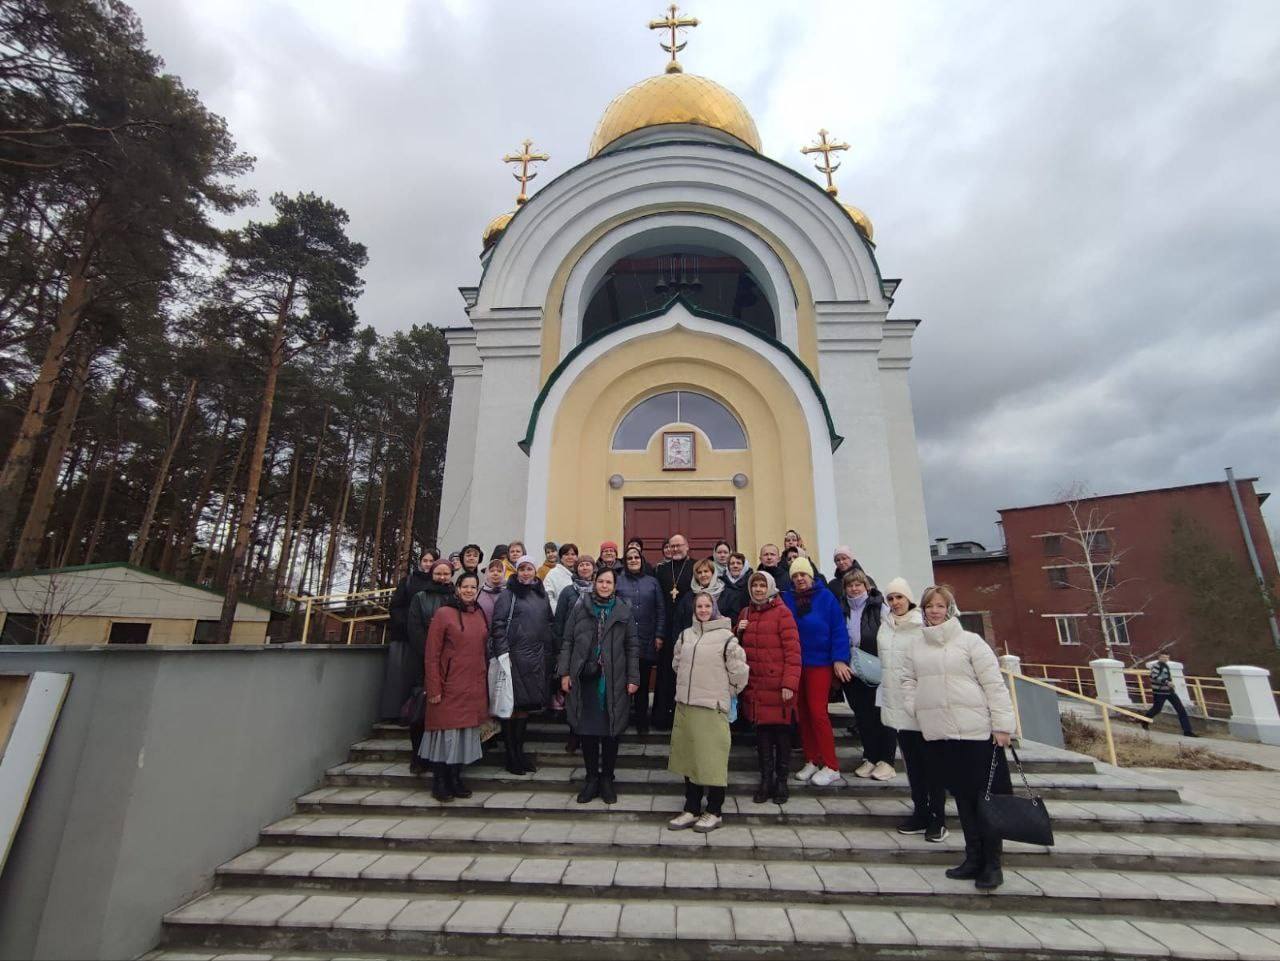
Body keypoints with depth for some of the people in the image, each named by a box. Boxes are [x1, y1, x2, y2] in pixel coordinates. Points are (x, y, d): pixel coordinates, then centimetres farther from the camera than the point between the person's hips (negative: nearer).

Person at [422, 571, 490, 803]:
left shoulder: (481, 615, 9)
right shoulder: (443, 614, -7)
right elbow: (432, 655, -8)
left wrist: (485, 683, 14)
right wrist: (434, 688, -12)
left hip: (475, 687, 5)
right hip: (450, 686, -5)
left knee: (466, 732, 11)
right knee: (446, 731, 3)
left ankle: (455, 779, 25)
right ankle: (439, 782, 18)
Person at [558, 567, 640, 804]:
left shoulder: (624, 611, 3)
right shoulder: (580, 609, 4)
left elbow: (632, 647, 2)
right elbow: (568, 642, 5)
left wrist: (633, 678, -3)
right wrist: (564, 673, -1)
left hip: (613, 681, 0)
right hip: (585, 678, 1)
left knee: (611, 731, 8)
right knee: (587, 731, 8)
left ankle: (607, 779, 25)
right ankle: (592, 778, 25)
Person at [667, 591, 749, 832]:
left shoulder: (726, 637, -8)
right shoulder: (685, 635, 8)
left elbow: (739, 671, -4)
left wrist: (725, 694, 5)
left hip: (712, 708, -5)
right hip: (684, 706, 5)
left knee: (713, 760, 2)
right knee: (688, 758, 13)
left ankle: (714, 812, 19)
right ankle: (691, 809, 27)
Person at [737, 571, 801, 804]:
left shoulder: (782, 612, -7)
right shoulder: (746, 613, 11)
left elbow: (793, 650, -11)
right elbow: (738, 647, 19)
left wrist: (789, 683, -16)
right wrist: (738, 632, -2)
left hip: (778, 685, -5)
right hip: (755, 685, 5)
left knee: (781, 732, 7)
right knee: (762, 732, 10)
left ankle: (781, 781, 22)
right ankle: (766, 780, 24)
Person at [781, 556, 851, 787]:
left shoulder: (825, 597, -6)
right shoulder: (786, 599, 1)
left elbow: (838, 629, -7)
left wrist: (839, 659, -12)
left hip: (819, 663, -4)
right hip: (795, 664, 4)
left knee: (817, 711, -5)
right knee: (803, 713, 10)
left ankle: (832, 767, 9)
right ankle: (812, 761, 24)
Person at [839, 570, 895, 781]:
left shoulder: (878, 607, -5)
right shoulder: (842, 609, 6)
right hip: (851, 673, 4)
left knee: (881, 715, 5)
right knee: (862, 716, 11)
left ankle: (886, 761, 17)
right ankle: (870, 758, 24)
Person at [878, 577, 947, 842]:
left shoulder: (924, 625, -11)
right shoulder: (885, 626, 8)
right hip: (896, 704, 6)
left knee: (931, 762, 6)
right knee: (912, 763, 14)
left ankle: (938, 818, 18)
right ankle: (920, 813, 25)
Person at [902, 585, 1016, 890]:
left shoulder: (970, 641, -4)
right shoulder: (916, 647, 10)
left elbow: (994, 684, -7)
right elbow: (908, 680, 16)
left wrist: (1002, 724, -10)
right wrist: (914, 708, 2)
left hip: (977, 731, -4)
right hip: (937, 734, 4)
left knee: (987, 797, 3)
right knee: (962, 797, 13)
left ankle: (992, 864, 17)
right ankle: (974, 858, 25)